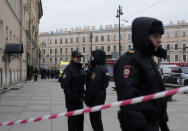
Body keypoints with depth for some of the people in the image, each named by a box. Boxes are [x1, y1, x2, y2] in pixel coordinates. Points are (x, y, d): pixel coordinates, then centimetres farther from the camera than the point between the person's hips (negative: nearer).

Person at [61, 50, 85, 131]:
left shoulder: (80, 68, 12)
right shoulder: (69, 69, -14)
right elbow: (64, 84, -19)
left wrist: (83, 93, 17)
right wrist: (69, 95, -21)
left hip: (79, 97, 8)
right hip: (72, 98, -8)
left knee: (80, 117, 15)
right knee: (72, 118, -1)